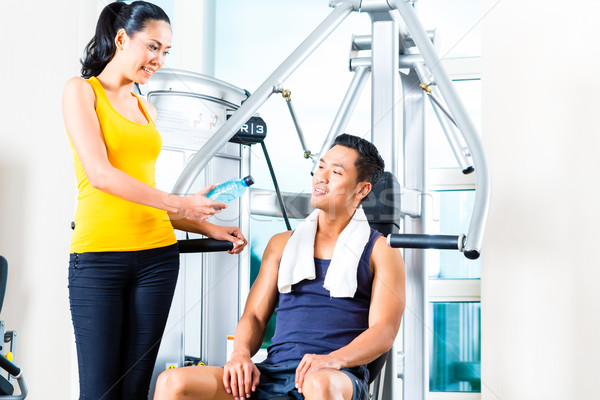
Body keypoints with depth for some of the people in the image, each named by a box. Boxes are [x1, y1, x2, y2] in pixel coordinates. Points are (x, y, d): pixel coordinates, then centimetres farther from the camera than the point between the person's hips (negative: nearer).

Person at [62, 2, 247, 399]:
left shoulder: (146, 110, 18)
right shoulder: (82, 90, 2)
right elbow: (100, 174, -11)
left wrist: (209, 227, 10)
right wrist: (178, 203, -16)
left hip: (156, 254, 5)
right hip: (98, 254, -5)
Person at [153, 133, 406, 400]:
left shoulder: (380, 250, 11)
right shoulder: (282, 244, 23)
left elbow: (384, 333, -1)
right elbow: (255, 316, 18)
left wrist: (333, 360, -20)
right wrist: (241, 354, -5)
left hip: (340, 378, -4)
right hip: (273, 372, 4)